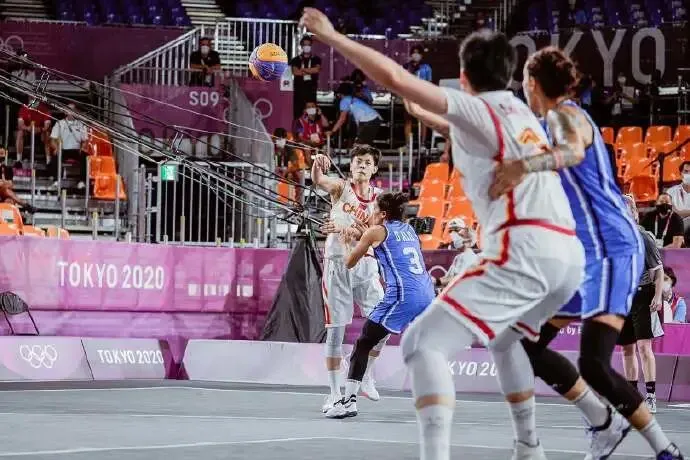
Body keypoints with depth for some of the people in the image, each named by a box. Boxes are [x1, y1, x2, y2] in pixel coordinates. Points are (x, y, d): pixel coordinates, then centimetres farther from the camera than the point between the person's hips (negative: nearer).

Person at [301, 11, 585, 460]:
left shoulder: (475, 109, 4)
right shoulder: (521, 115, 27)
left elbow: (394, 77, -6)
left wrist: (332, 36, 3)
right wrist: (426, 116, 61)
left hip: (524, 252, -8)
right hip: (569, 254, 9)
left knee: (423, 343, -11)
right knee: (504, 339, 35)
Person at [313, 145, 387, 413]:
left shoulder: (379, 198, 5)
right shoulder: (341, 187, 1)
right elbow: (318, 180, -21)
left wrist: (345, 229, -28)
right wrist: (316, 164, -44)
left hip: (365, 264, 2)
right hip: (337, 263, -2)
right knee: (336, 328, -2)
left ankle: (366, 377, 17)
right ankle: (335, 391, 2)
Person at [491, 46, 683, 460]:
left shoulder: (564, 114, -13)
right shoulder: (554, 121, 16)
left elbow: (574, 151, -37)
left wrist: (524, 166, -55)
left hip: (611, 250, -10)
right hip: (580, 253, 10)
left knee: (594, 365, -20)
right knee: (528, 346, 9)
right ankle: (605, 424, 15)